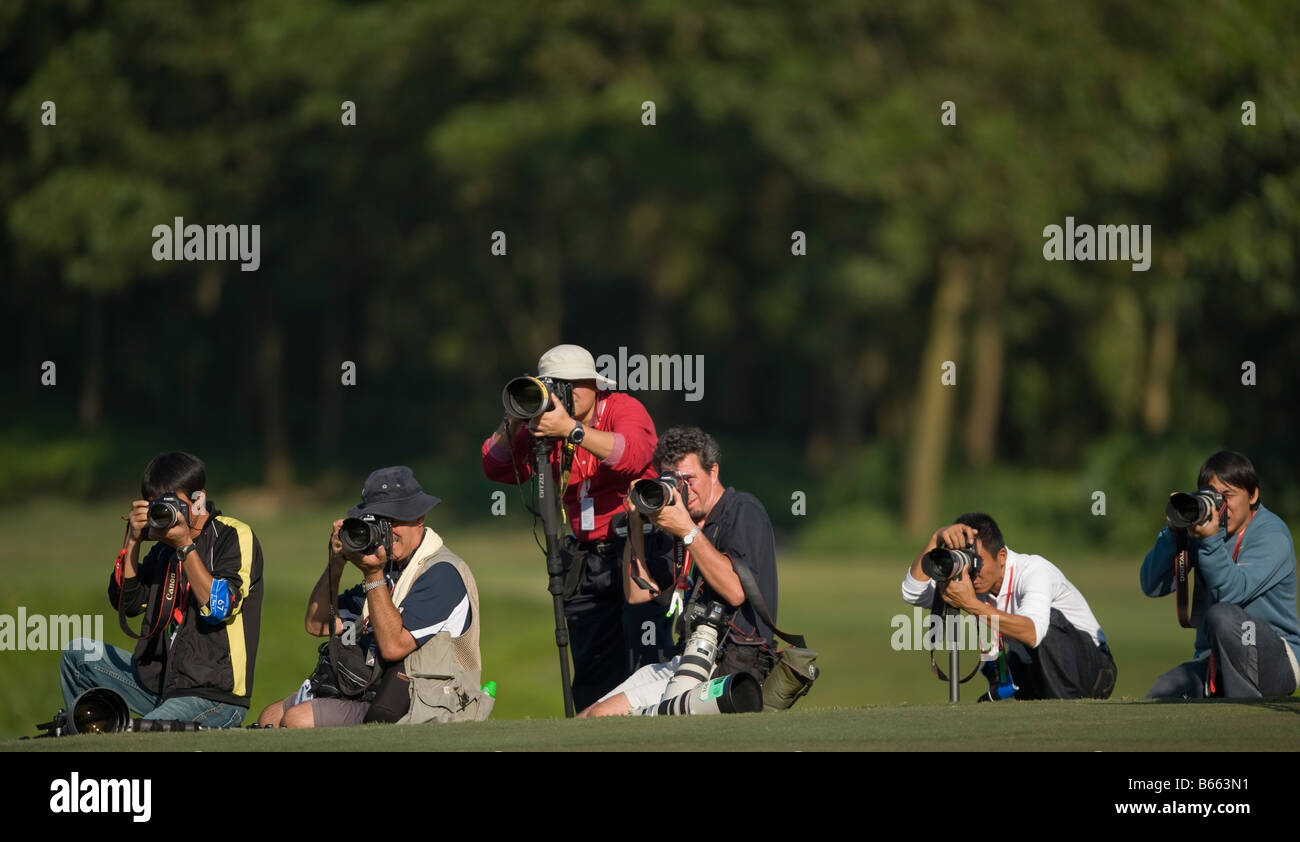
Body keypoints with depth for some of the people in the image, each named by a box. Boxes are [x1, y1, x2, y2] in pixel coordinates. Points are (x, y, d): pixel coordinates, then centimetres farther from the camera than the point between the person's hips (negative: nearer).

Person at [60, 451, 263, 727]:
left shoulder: (235, 536, -5)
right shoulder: (164, 547, 15)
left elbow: (219, 609, -17)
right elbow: (126, 604, 8)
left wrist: (185, 547, -17)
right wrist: (133, 540, 0)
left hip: (213, 695, -8)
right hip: (163, 682, 8)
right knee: (78, 655, 8)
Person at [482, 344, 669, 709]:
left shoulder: (624, 409, -6)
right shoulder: (546, 423, 8)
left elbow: (634, 453, -27)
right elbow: (496, 469, 5)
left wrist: (572, 430, -34)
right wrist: (513, 424, -12)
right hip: (585, 560, 6)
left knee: (646, 663, -13)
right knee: (592, 674, 6)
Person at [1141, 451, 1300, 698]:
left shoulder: (1272, 535, -6)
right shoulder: (1203, 528, 10)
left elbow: (1232, 592, -22)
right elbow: (1152, 586, 0)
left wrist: (1210, 541, -33)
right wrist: (1172, 532, -12)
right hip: (1211, 660, 5)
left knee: (1222, 615, -35)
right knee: (1157, 697, -19)